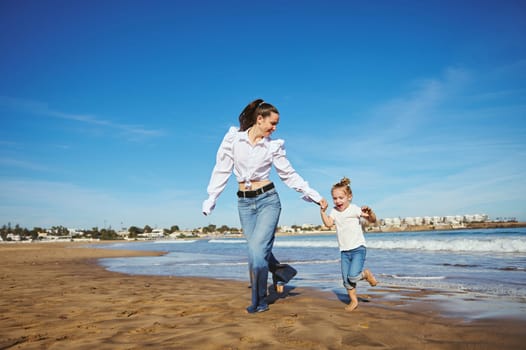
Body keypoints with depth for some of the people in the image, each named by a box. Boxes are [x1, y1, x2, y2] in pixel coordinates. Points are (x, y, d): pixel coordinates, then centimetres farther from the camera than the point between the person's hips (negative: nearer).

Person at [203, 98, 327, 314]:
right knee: (261, 251, 4)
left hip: (267, 200, -2)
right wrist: (210, 201, 2)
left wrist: (315, 196, 4)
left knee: (257, 250, -12)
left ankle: (258, 301, 4)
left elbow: (289, 175, 6)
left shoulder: (273, 146, 0)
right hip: (244, 203, 2)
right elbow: (222, 170, 3)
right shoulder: (233, 138, 0)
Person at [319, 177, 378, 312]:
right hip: (344, 251, 5)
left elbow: (373, 220, -12)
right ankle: (354, 300, 26)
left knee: (353, 276, -20)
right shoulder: (334, 211, 7)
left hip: (358, 248, -5)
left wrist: (370, 213, -33)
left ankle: (366, 273, 12)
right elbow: (328, 223, -7)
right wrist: (322, 211, -14)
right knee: (346, 280, 6)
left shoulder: (354, 209, -8)